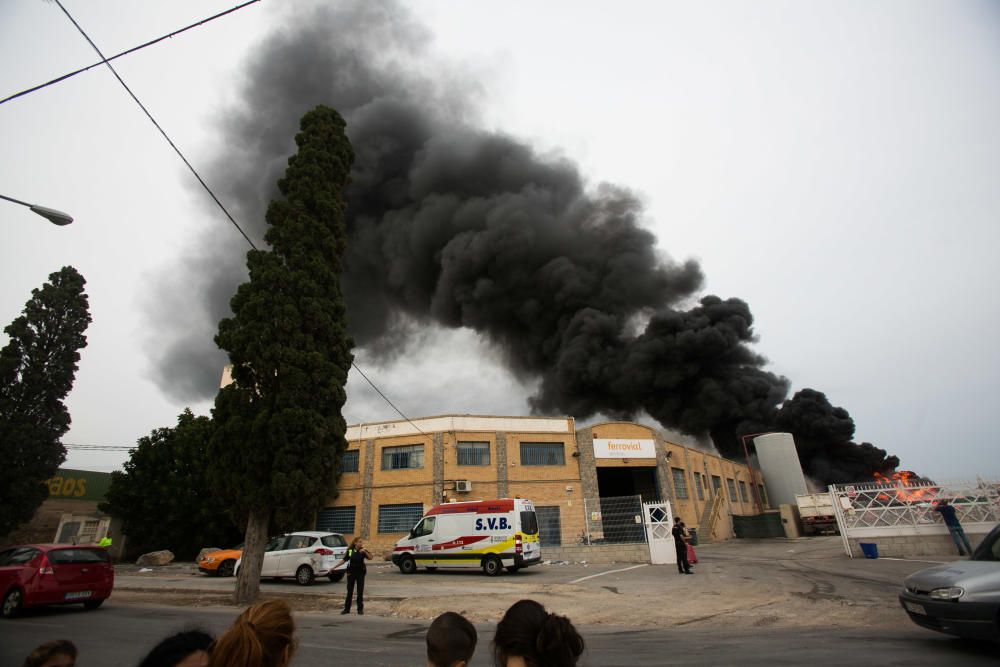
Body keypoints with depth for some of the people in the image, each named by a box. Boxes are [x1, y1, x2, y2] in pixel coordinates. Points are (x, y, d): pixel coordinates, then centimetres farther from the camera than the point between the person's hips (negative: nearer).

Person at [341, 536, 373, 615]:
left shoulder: (363, 550, -8)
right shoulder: (350, 551, -5)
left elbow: (370, 558, -20)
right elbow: (344, 560, 4)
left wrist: (365, 552, -35)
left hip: (360, 572, -1)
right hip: (351, 572, 1)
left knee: (360, 591, 4)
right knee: (349, 591, 9)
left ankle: (360, 609, 14)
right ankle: (347, 609, 23)